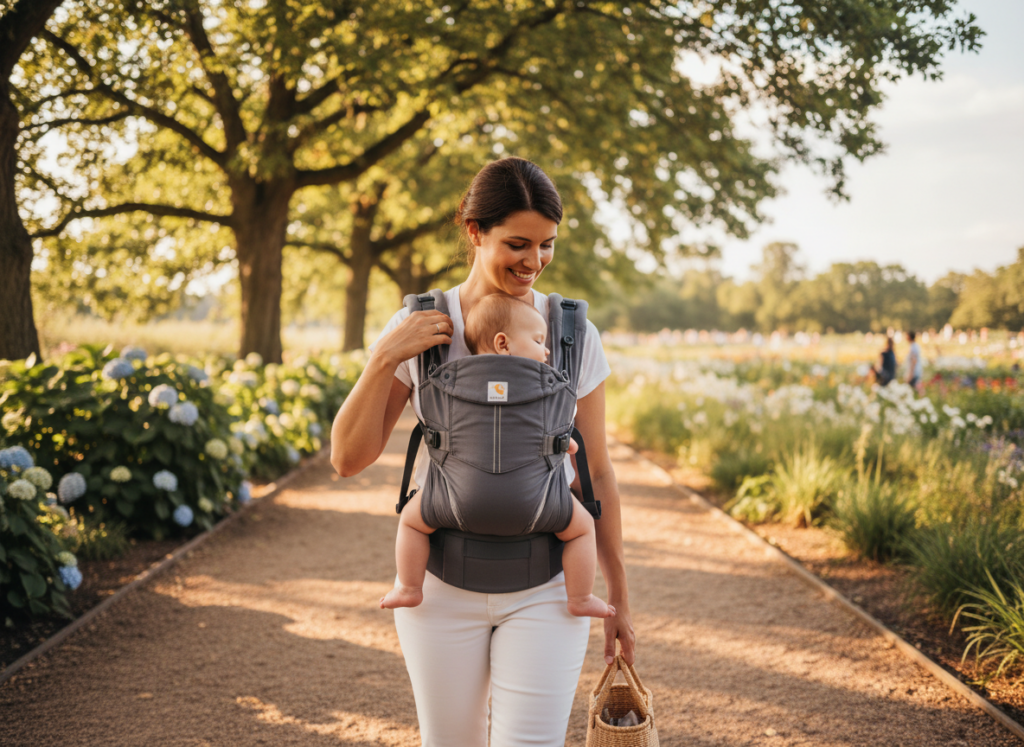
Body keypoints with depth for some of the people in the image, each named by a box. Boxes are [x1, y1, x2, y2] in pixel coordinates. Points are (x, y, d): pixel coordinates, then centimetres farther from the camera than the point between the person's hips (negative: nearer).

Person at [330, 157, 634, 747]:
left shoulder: (575, 336, -2)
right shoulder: (418, 331, -4)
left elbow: (596, 472, 5)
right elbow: (349, 458, -4)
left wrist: (619, 596, 8)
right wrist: (385, 359, -17)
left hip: (546, 587, 0)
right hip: (442, 586, 1)